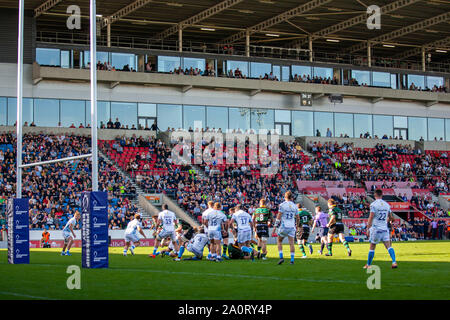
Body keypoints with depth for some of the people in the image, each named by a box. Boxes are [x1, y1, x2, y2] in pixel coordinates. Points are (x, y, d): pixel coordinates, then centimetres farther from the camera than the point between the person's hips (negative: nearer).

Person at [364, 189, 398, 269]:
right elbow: (390, 217, 16)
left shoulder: (373, 204, -9)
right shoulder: (387, 204, 8)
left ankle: (368, 265, 14)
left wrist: (368, 229, -8)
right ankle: (394, 262, -15)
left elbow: (371, 218, -12)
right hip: (385, 228, 4)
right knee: (388, 245, 0)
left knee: (372, 247, 5)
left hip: (375, 228, -4)